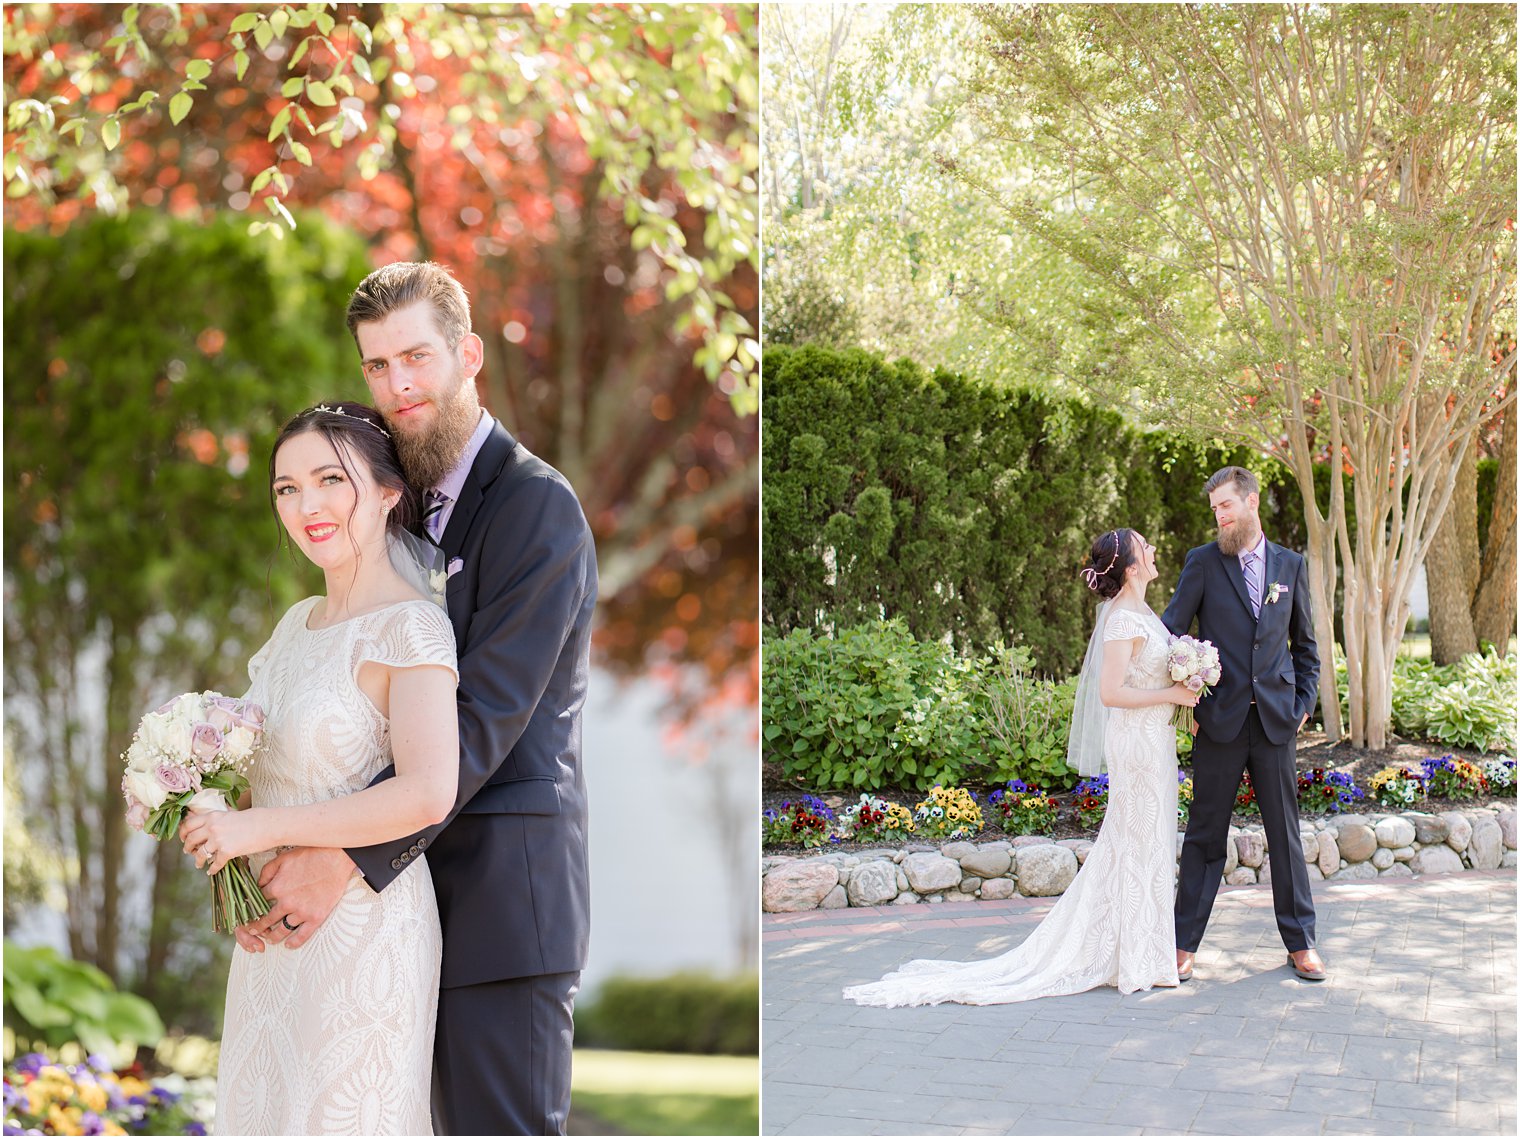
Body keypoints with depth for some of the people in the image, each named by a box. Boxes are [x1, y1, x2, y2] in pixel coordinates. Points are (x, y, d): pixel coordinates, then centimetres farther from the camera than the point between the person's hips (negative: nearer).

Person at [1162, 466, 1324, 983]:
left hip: (1275, 721, 2)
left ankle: (1300, 942, 16)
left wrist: (1304, 703, 7)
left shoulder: (1290, 565, 9)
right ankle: (1184, 944, 11)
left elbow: (1305, 644, 16)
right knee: (1205, 835, 4)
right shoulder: (1203, 562, 2)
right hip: (1220, 721, -2)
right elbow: (1171, 631, -1)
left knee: (1285, 833, 6)